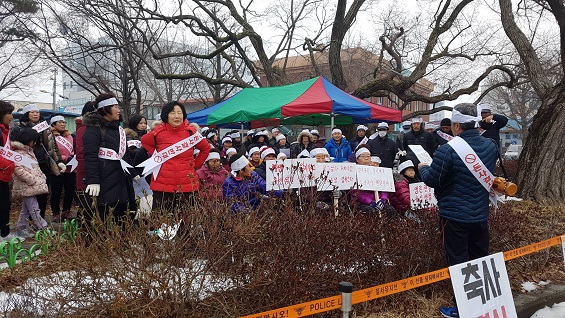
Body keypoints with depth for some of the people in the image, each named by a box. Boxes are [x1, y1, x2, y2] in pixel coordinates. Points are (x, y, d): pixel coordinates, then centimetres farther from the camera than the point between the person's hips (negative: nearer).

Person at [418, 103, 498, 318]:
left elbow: (431, 180, -14)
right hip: (481, 213, 6)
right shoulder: (490, 146, -1)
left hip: (455, 215, -6)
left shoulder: (449, 150, -22)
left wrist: (422, 168, 7)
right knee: (480, 259, 18)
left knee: (458, 261, 6)